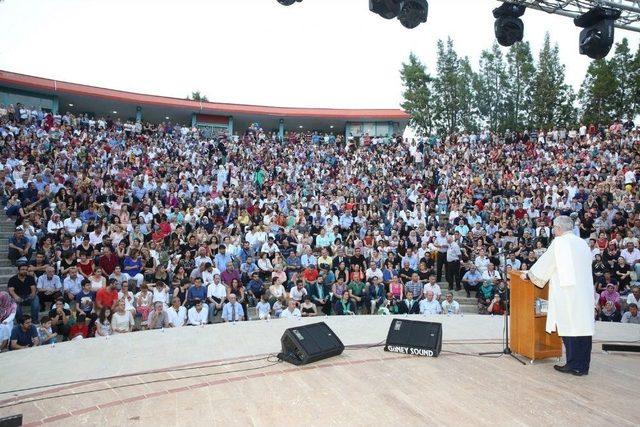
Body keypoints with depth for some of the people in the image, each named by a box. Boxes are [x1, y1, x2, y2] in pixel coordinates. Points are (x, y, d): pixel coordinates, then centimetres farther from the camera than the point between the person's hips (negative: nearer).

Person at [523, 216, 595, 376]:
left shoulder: (559, 242, -6)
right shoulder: (583, 243, 13)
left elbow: (545, 261, 0)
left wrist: (528, 274, 15)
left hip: (568, 292, -6)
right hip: (585, 291, 6)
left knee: (569, 326, -1)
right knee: (583, 325, 7)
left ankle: (574, 365, 2)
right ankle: (583, 365, 13)